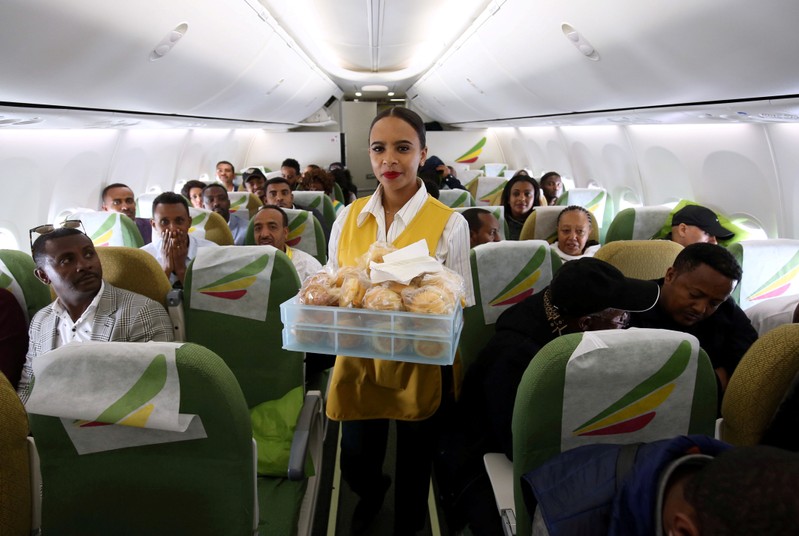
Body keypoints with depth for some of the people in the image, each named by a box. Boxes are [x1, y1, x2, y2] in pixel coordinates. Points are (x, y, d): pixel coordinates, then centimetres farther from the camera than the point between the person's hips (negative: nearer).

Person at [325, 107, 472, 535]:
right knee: (355, 466, 18)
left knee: (414, 472, 15)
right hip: (358, 362, 3)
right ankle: (372, 492, 55)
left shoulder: (449, 223, -10)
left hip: (419, 366, -3)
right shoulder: (349, 216, 1)